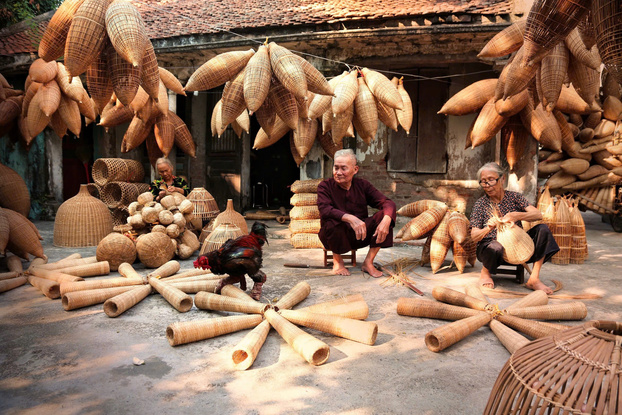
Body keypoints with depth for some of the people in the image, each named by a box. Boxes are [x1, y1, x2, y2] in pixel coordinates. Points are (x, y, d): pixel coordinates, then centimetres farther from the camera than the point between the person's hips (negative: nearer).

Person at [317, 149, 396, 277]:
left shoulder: (362, 185, 1)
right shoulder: (325, 186, -8)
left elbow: (387, 203, -8)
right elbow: (325, 210, -28)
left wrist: (386, 220, -32)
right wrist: (350, 218, -44)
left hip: (359, 235, 3)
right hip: (335, 237, -3)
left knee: (384, 215, -18)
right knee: (331, 222, -36)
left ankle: (368, 262, -9)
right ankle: (337, 261, -6)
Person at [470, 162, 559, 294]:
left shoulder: (514, 197, 3)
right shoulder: (480, 204, -2)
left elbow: (538, 215, -10)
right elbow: (474, 237, -10)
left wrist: (516, 216, -28)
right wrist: (488, 229, -32)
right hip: (489, 247, -3)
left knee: (543, 229, -18)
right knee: (496, 248, -39)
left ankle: (534, 279, -16)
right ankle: (485, 272, -3)